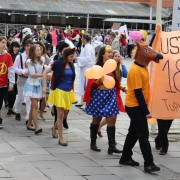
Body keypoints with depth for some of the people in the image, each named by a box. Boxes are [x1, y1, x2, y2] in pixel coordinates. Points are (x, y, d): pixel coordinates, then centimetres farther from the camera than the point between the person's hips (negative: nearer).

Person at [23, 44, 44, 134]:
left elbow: (43, 71, 9)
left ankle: (29, 124, 21)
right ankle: (37, 127, -16)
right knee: (35, 106, -12)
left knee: (33, 106, 10)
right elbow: (32, 74, -15)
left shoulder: (41, 61, 8)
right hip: (32, 84, -6)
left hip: (39, 84, 6)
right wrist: (44, 75, -18)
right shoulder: (29, 61, -10)